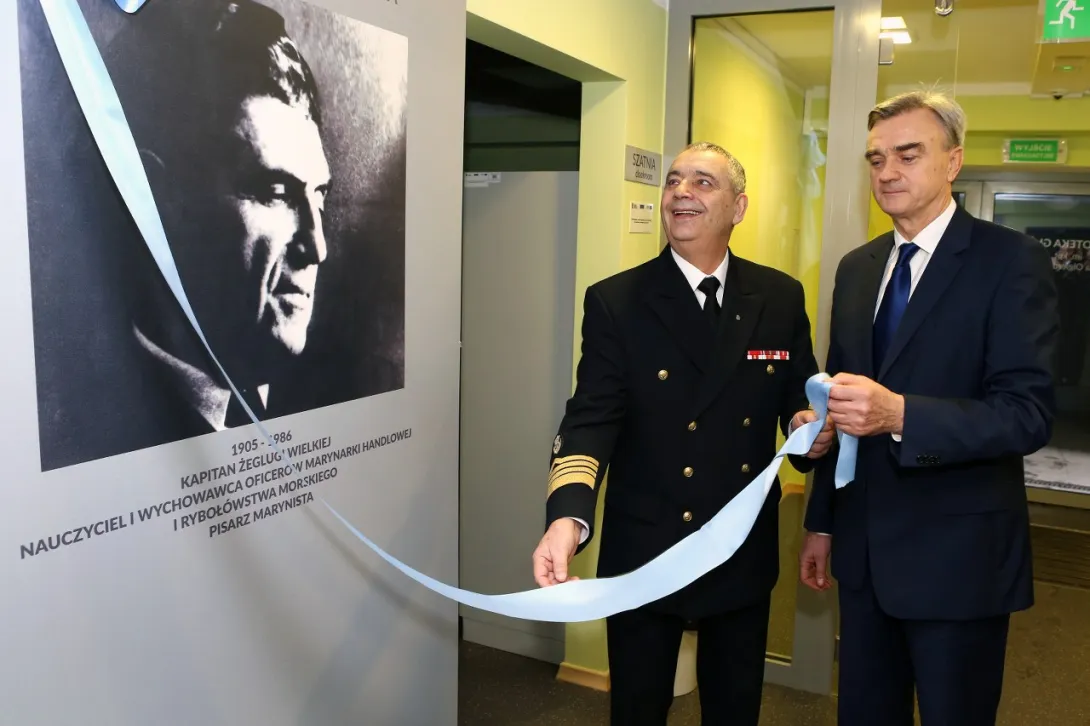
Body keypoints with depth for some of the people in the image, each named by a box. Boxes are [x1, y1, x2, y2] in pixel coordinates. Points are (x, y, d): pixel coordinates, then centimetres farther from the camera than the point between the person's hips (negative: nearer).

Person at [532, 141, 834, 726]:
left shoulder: (780, 298, 0)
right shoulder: (614, 301, -8)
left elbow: (799, 399, 7)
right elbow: (591, 419, -17)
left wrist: (811, 428, -17)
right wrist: (567, 516, -33)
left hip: (745, 552, 3)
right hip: (644, 554, -2)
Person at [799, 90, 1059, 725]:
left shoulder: (1011, 261, -11)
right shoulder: (857, 268, 8)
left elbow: (1029, 413, -20)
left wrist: (898, 413, -35)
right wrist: (821, 523, 12)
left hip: (958, 559, -5)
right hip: (864, 552, 6)